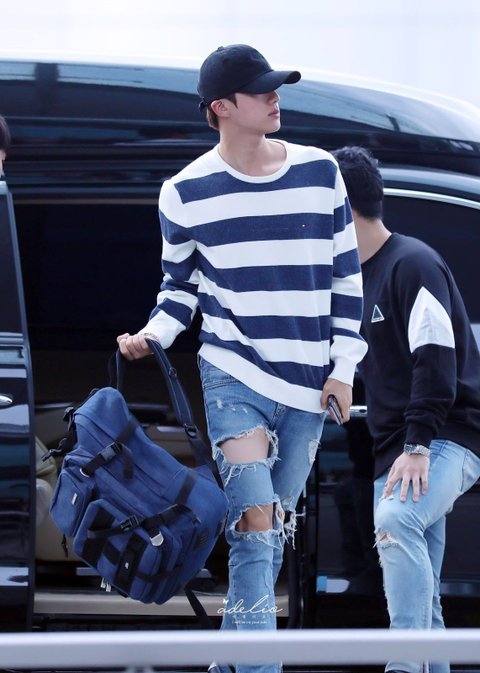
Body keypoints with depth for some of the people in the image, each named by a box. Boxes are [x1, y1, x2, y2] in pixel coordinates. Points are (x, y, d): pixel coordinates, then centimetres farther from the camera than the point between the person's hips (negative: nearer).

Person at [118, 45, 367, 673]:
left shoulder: (319, 172, 3)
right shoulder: (187, 193, -2)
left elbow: (346, 274, 10)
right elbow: (180, 282, 11)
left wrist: (344, 366, 5)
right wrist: (152, 335, -8)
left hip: (310, 386, 3)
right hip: (234, 378, -3)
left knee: (273, 532, 8)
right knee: (255, 524, -16)